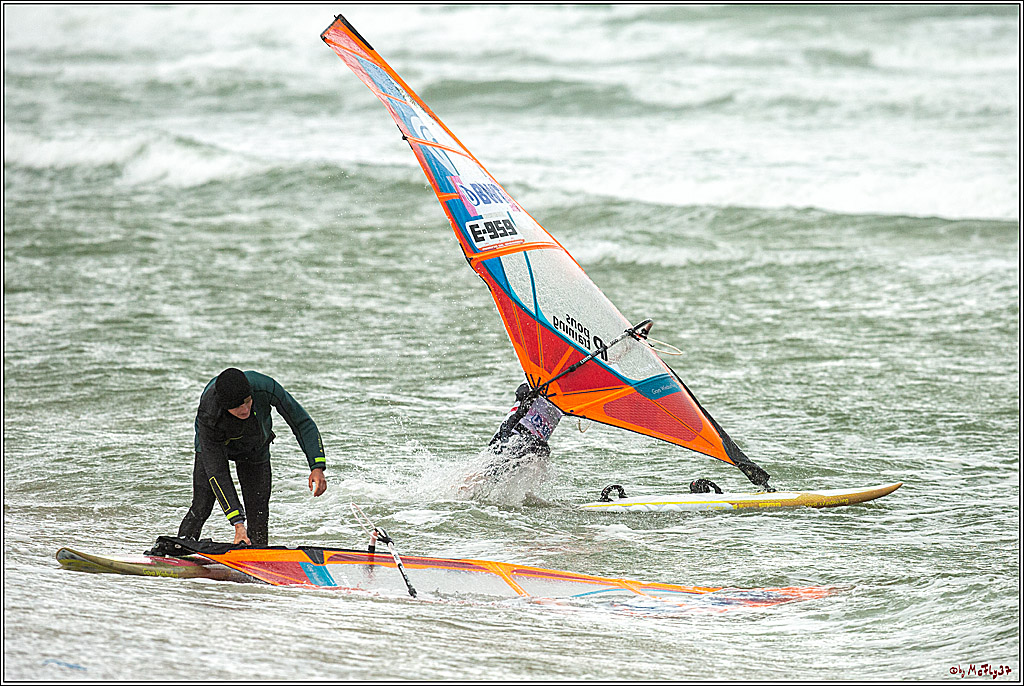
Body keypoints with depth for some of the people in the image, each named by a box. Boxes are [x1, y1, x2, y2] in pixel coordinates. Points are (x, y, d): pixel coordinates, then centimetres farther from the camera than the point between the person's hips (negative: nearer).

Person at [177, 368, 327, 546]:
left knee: (258, 516, -5)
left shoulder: (265, 387, -38)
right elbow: (216, 473, -35)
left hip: (255, 449, 2)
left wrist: (317, 467, -36)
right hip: (215, 445, -2)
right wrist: (237, 523, -39)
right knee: (201, 508, -14)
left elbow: (302, 423, -25)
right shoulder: (208, 416, -41)